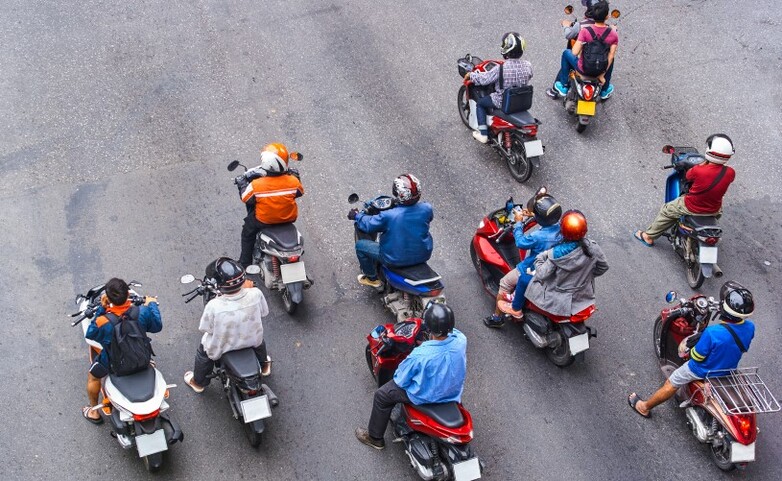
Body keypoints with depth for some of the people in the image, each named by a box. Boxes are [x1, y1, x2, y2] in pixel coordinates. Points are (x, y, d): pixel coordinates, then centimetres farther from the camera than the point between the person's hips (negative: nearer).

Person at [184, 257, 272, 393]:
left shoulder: (213, 306, -38)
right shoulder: (255, 294, -31)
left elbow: (205, 328, -18)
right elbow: (264, 311, -9)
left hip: (222, 348, -2)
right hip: (252, 341, 2)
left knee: (203, 351, 32)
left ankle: (198, 382, 53)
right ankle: (264, 365, 64)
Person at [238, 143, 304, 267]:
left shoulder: (257, 185, -30)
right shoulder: (293, 181, -24)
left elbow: (246, 198, -11)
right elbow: (300, 192, -1)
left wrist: (242, 182, 5)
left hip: (264, 220, -3)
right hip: (289, 218, 3)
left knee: (247, 232, 28)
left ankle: (245, 263, 36)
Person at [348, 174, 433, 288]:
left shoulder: (388, 216, -28)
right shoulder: (426, 209, -18)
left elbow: (369, 225, -10)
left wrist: (357, 216, 11)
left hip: (396, 260, -4)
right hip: (423, 256, 4)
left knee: (360, 245, 14)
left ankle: (372, 279, 31)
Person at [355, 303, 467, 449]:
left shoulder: (420, 355, -37)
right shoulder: (461, 339, -25)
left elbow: (401, 380, -18)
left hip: (426, 396, -5)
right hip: (454, 392, 5)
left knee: (381, 396, 16)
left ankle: (375, 437, 35)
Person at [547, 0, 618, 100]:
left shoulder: (585, 31, -21)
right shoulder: (613, 34, -13)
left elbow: (575, 53, -21)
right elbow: (610, 56, -13)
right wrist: (602, 75, -4)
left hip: (583, 69, -2)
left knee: (566, 53, 26)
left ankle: (563, 87, 32)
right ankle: (605, 90, 45)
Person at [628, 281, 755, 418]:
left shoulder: (712, 333, -40)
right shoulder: (750, 327, -22)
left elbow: (697, 356, -24)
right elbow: (743, 348, -1)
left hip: (702, 372, -6)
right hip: (728, 370, 6)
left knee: (671, 384, 18)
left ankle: (644, 407, 38)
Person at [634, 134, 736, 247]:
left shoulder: (698, 170, -32)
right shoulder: (730, 173, -20)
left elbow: (688, 176, -8)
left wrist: (704, 163, 0)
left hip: (692, 207, -3)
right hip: (713, 210, 3)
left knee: (667, 210, 24)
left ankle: (649, 236, 39)